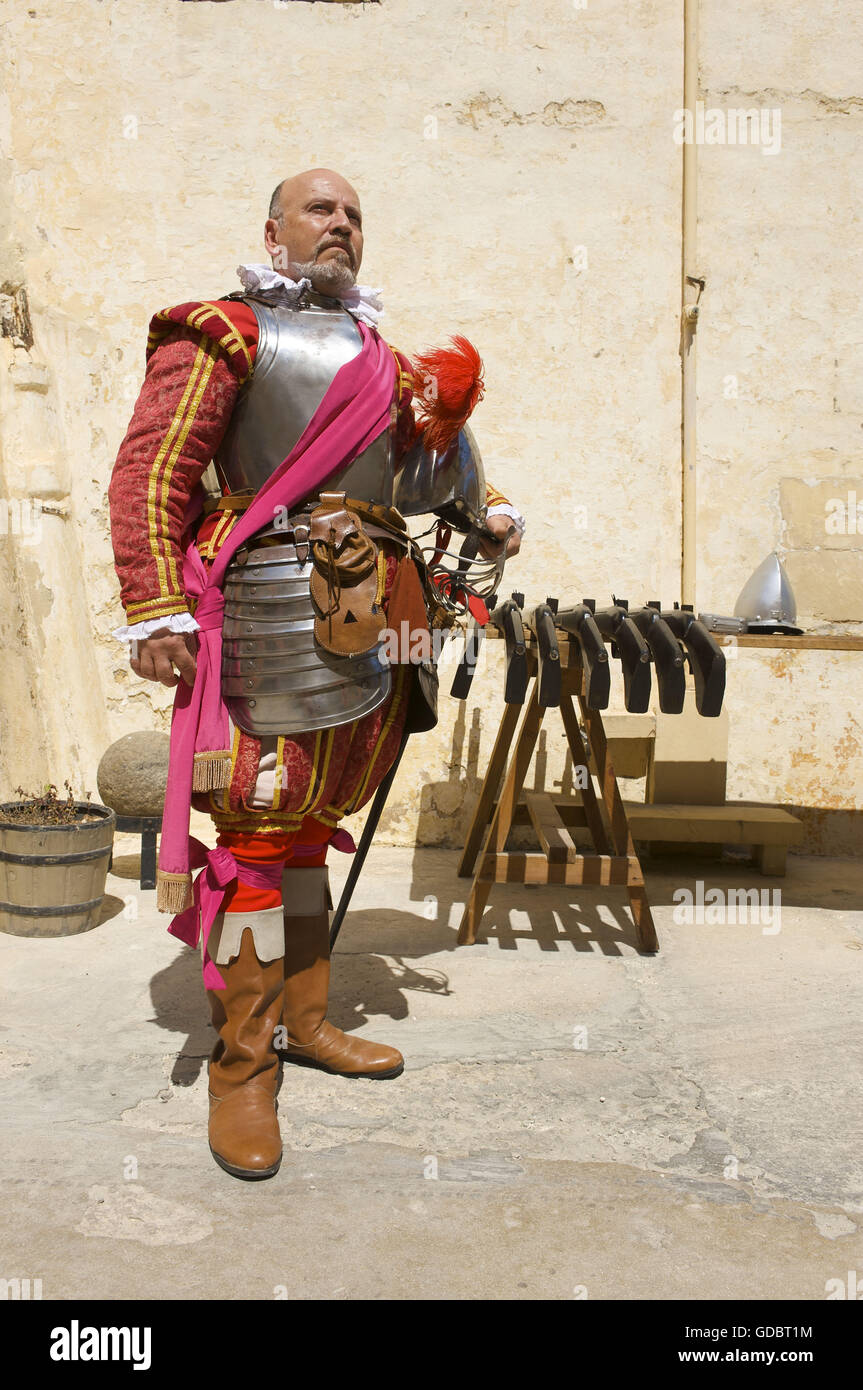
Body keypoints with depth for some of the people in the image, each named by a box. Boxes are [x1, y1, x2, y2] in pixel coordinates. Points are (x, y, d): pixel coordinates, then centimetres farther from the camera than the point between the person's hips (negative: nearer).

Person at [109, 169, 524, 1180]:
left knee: (311, 823, 15)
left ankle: (305, 1022, 29)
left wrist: (489, 513, 13)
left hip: (362, 612, 7)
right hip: (272, 609, -7)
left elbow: (426, 455, 32)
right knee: (260, 831, -5)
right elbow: (151, 471, -8)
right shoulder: (226, 333, 0)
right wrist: (156, 608, -17)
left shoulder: (377, 357, 21)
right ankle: (242, 1068, 7)